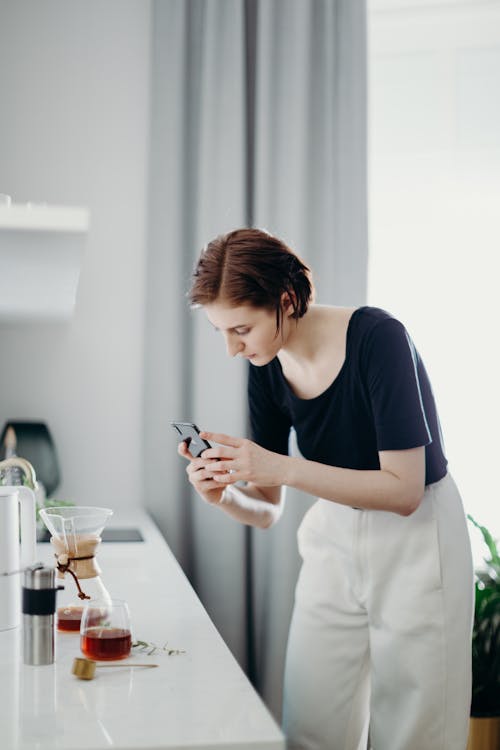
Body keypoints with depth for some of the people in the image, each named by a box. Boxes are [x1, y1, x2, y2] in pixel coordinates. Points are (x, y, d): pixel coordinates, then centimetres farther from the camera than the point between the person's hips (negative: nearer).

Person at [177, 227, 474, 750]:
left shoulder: (377, 338, -22)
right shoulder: (266, 369, -5)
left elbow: (403, 491, -24)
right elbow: (266, 512, 1)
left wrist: (282, 468, -30)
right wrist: (224, 495, -21)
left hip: (415, 541, -5)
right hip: (333, 542, 5)